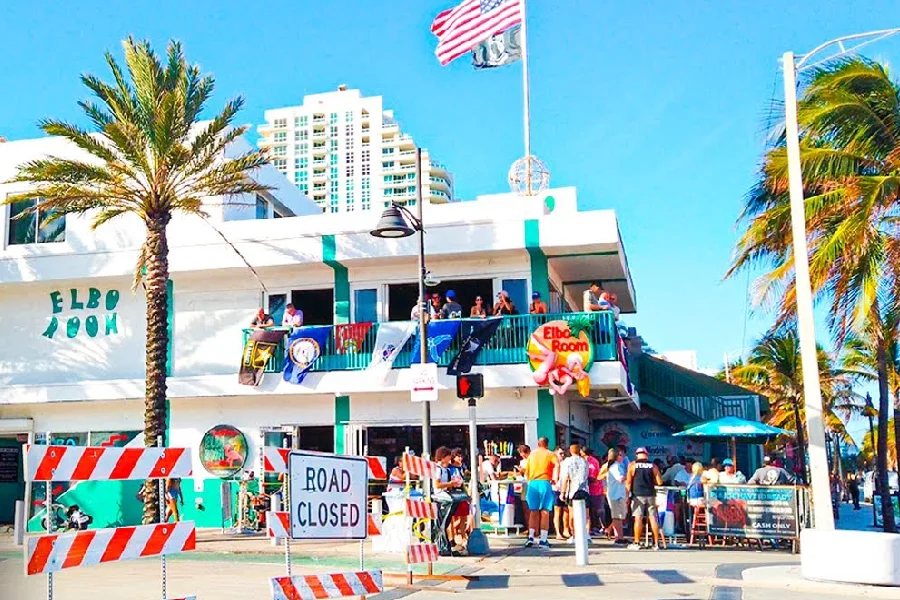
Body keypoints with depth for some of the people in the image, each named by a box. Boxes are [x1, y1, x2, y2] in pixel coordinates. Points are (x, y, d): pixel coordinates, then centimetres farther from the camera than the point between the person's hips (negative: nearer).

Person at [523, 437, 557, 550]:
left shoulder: (532, 454, 16)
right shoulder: (550, 454, 6)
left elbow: (526, 471, 14)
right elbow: (557, 465, -14)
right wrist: (554, 479, -6)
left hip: (532, 483, 3)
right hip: (545, 483, -3)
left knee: (533, 511, 10)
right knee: (545, 512, -1)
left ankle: (531, 537, 0)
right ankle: (543, 540, -6)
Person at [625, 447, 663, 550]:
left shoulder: (632, 465, -1)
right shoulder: (653, 466, 4)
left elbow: (628, 482, -4)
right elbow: (659, 482, 3)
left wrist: (627, 495, 2)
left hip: (638, 495, -2)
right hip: (650, 495, 2)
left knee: (638, 518, -2)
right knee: (653, 518, 5)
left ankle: (637, 543, -1)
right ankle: (656, 543, 8)